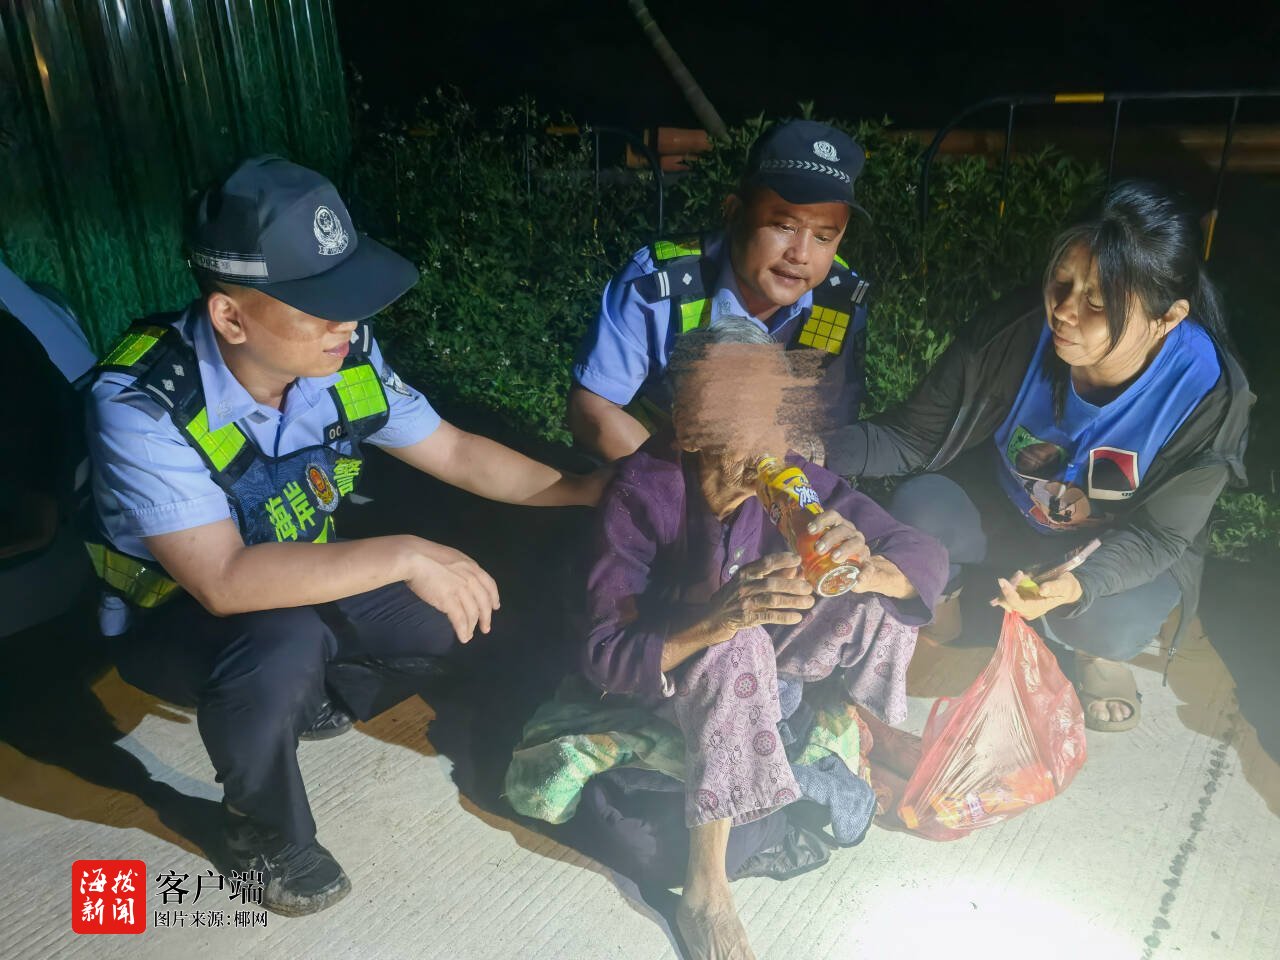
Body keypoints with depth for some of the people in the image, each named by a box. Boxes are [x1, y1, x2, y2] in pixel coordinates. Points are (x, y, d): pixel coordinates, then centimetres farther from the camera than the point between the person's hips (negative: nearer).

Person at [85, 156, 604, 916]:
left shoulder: (343, 354, -17)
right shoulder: (143, 402, -32)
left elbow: (455, 453, -6)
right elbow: (224, 581, -39)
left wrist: (586, 491, -13)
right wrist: (403, 556, -42)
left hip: (300, 585, 6)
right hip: (173, 615, -5)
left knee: (470, 610, -7)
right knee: (281, 647, -38)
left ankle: (316, 699, 21)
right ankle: (267, 835, -4)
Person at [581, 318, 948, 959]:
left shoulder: (791, 481, -19)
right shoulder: (640, 493, -29)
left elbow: (927, 557, -17)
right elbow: (602, 659, -31)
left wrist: (862, 569, -40)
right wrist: (719, 618, -48)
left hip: (761, 659, 4)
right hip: (670, 669, -4)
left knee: (887, 592, -14)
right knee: (738, 646, -36)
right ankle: (705, 891, -24)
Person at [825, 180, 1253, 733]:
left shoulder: (1211, 395, -29)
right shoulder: (1011, 334, -27)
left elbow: (1157, 535, -20)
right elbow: (913, 437, -18)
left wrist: (1078, 584, -41)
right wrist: (819, 452, -37)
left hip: (1118, 546, -1)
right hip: (1002, 508, 1)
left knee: (1113, 624, -32)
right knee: (912, 511, -27)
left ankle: (1096, 650, 9)